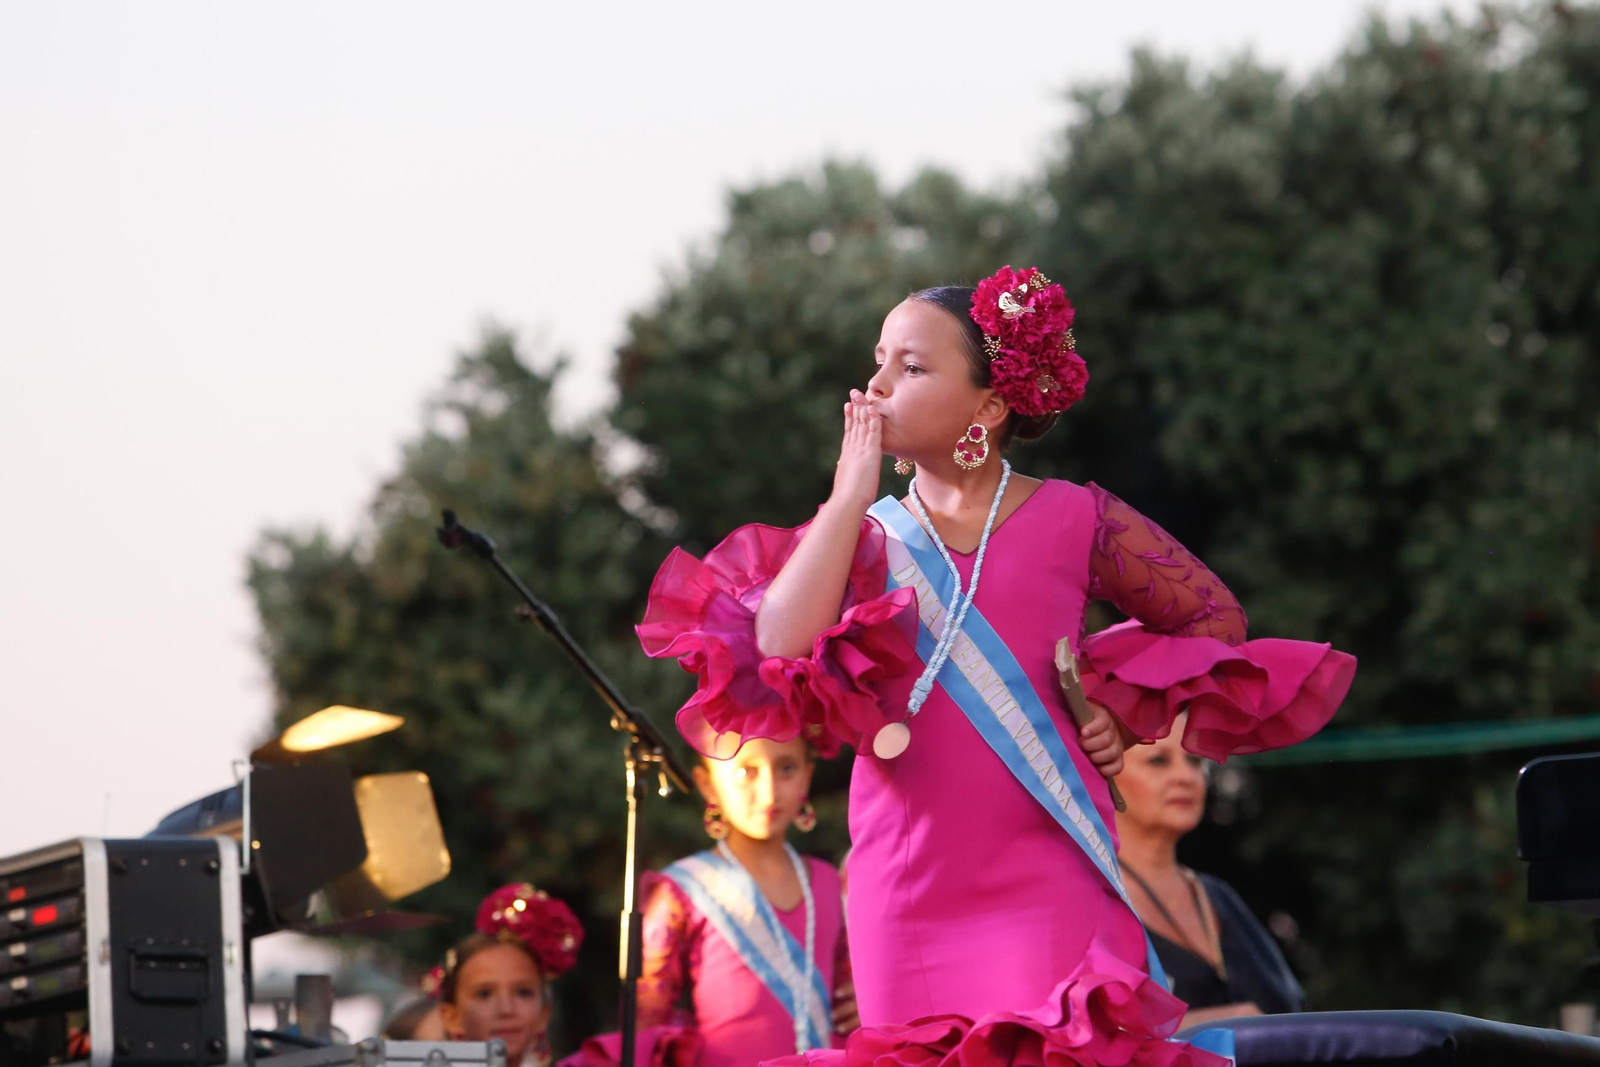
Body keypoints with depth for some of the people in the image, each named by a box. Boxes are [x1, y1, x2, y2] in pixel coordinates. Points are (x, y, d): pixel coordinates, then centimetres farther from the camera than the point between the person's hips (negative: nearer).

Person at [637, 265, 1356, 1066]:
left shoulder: (1071, 521, 1)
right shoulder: (863, 536, 6)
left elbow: (1212, 617, 14)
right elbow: (780, 645, -14)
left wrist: (1125, 709, 2)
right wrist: (850, 495, -8)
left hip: (1047, 887, -3)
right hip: (905, 898, 3)